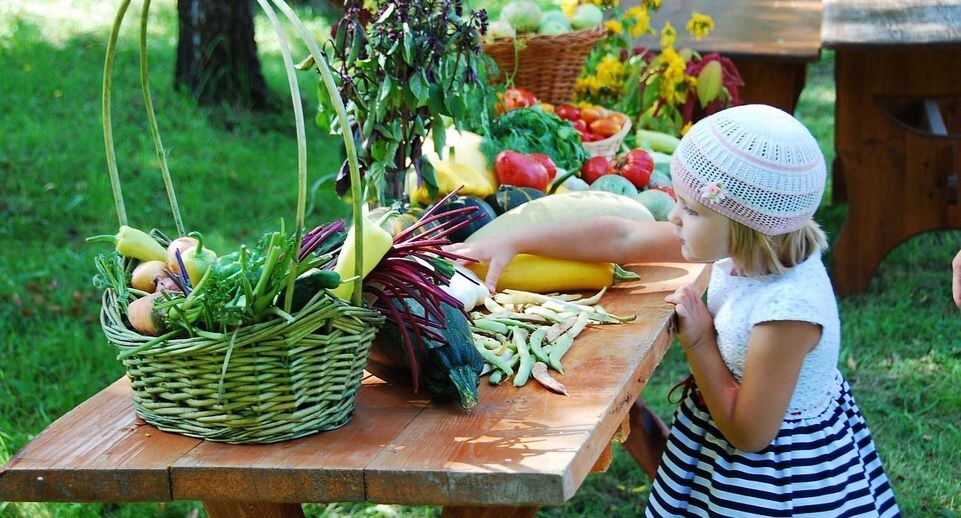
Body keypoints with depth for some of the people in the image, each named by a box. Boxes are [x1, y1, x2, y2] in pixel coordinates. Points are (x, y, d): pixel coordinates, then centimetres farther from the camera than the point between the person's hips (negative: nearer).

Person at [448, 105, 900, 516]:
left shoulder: (786, 312, -35)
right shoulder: (753, 246, -13)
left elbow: (749, 434, -26)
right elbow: (620, 237, -4)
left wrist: (698, 344, -19)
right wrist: (512, 242, -4)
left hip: (778, 477, -8)